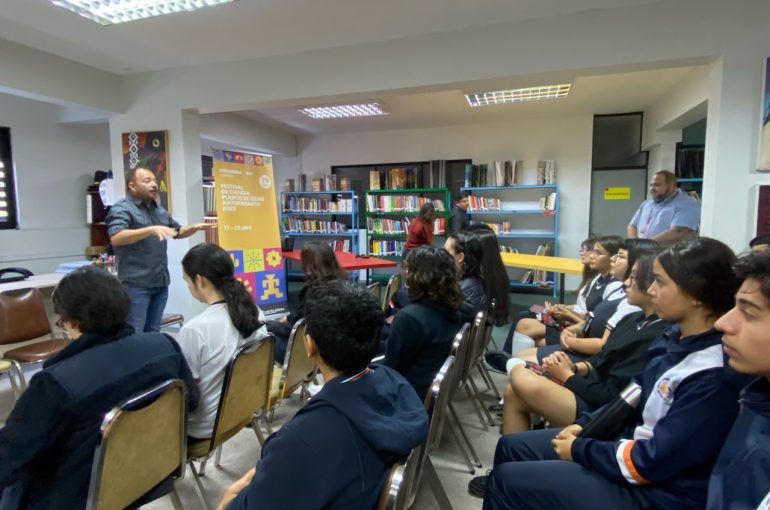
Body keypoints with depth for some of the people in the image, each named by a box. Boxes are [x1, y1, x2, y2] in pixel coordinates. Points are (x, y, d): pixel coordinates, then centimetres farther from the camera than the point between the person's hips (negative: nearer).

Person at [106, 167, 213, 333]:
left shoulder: (160, 210, 15)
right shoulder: (121, 209, -8)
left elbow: (178, 232, 26)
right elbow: (116, 238, -24)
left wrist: (194, 227, 6)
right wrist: (151, 229, -34)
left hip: (160, 282, 7)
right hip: (136, 283, -7)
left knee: (153, 332, 14)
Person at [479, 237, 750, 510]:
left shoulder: (715, 377, -27)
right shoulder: (675, 337, 0)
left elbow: (651, 462, -25)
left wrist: (580, 450, -13)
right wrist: (584, 424, 1)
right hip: (631, 443, 8)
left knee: (507, 479, -7)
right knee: (511, 446, 8)